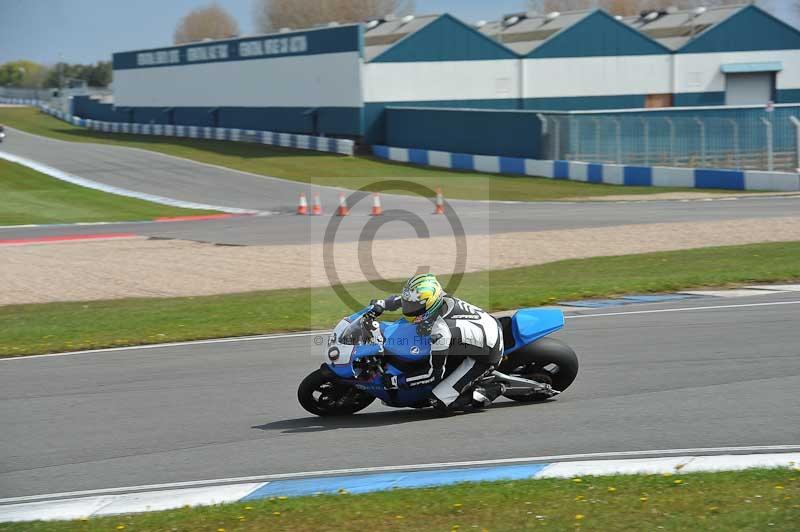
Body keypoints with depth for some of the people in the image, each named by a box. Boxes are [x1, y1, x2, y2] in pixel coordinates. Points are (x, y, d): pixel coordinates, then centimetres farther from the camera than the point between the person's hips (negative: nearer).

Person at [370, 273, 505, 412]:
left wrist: (396, 382, -16)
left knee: (439, 401, -11)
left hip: (484, 357, -9)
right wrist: (382, 304, 10)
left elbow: (434, 373, -20)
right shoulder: (442, 298, -11)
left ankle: (486, 393, -3)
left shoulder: (440, 331, -31)